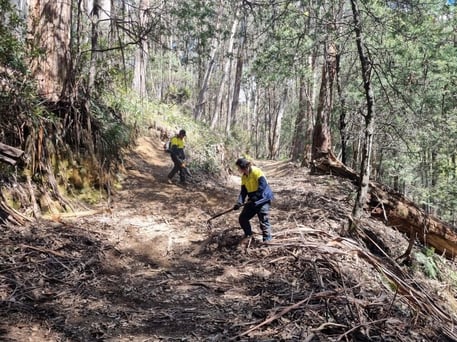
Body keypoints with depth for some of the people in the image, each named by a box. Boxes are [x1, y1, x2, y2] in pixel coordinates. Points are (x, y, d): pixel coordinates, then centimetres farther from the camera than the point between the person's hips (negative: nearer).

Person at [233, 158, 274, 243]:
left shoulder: (256, 171, -16)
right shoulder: (244, 176, 8)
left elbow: (263, 185, -24)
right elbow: (243, 191, 6)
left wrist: (255, 197, -30)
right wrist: (239, 202, -8)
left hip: (263, 198, -8)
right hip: (252, 200, 8)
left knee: (263, 219, -13)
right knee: (242, 218, 7)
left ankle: (267, 239, -4)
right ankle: (248, 234, 27)